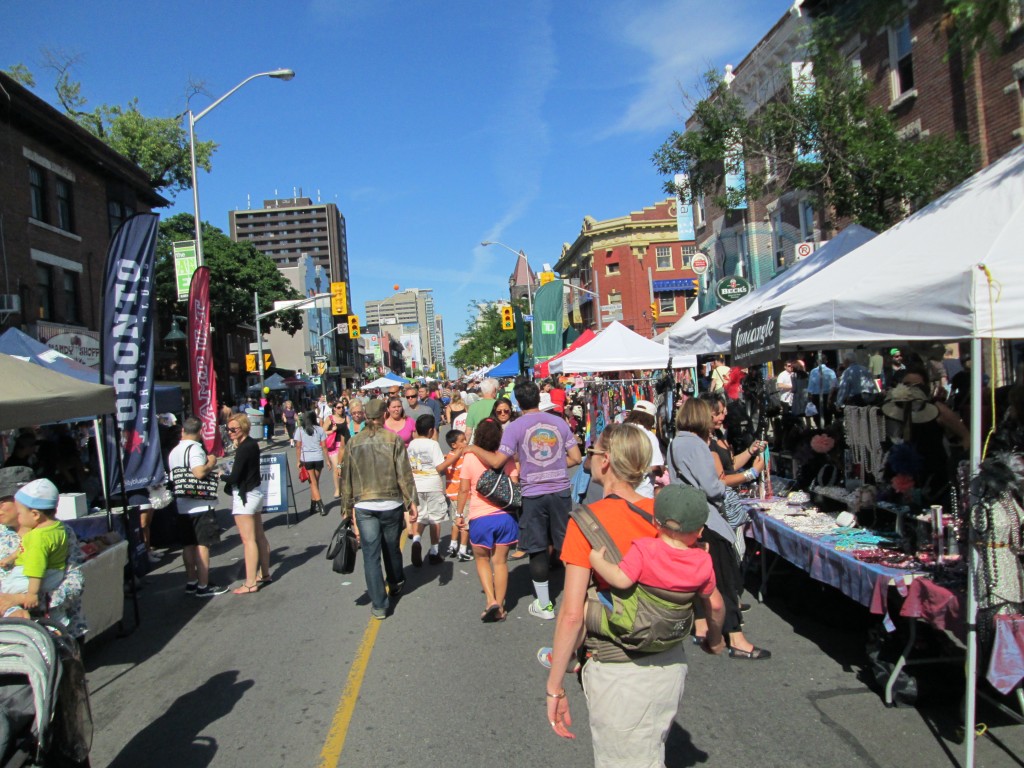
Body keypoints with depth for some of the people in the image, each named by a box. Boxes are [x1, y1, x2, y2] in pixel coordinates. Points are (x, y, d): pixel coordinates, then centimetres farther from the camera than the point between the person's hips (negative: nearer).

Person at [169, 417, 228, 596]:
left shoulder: (174, 451, 12)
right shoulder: (194, 449, -15)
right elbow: (199, 472, -28)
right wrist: (211, 463, -9)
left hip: (182, 506, 8)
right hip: (200, 506, -8)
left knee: (188, 544, 14)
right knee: (202, 545, -3)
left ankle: (191, 582, 22)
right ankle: (203, 586, -1)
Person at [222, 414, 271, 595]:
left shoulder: (243, 449, -19)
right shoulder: (253, 444, 8)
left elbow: (234, 477, -21)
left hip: (244, 496, -10)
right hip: (254, 493, 10)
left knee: (248, 540, -6)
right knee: (259, 536, 15)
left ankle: (250, 584, -3)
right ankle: (264, 574, 24)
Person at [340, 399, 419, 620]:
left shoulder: (354, 442, 1)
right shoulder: (394, 439, -6)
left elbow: (346, 478, 5)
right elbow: (404, 474, -8)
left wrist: (347, 508, 13)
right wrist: (412, 502, -2)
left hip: (364, 506, 1)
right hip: (391, 504, 0)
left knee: (370, 554, 4)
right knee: (392, 548, 20)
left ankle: (379, 605, 4)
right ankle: (396, 585, 42)